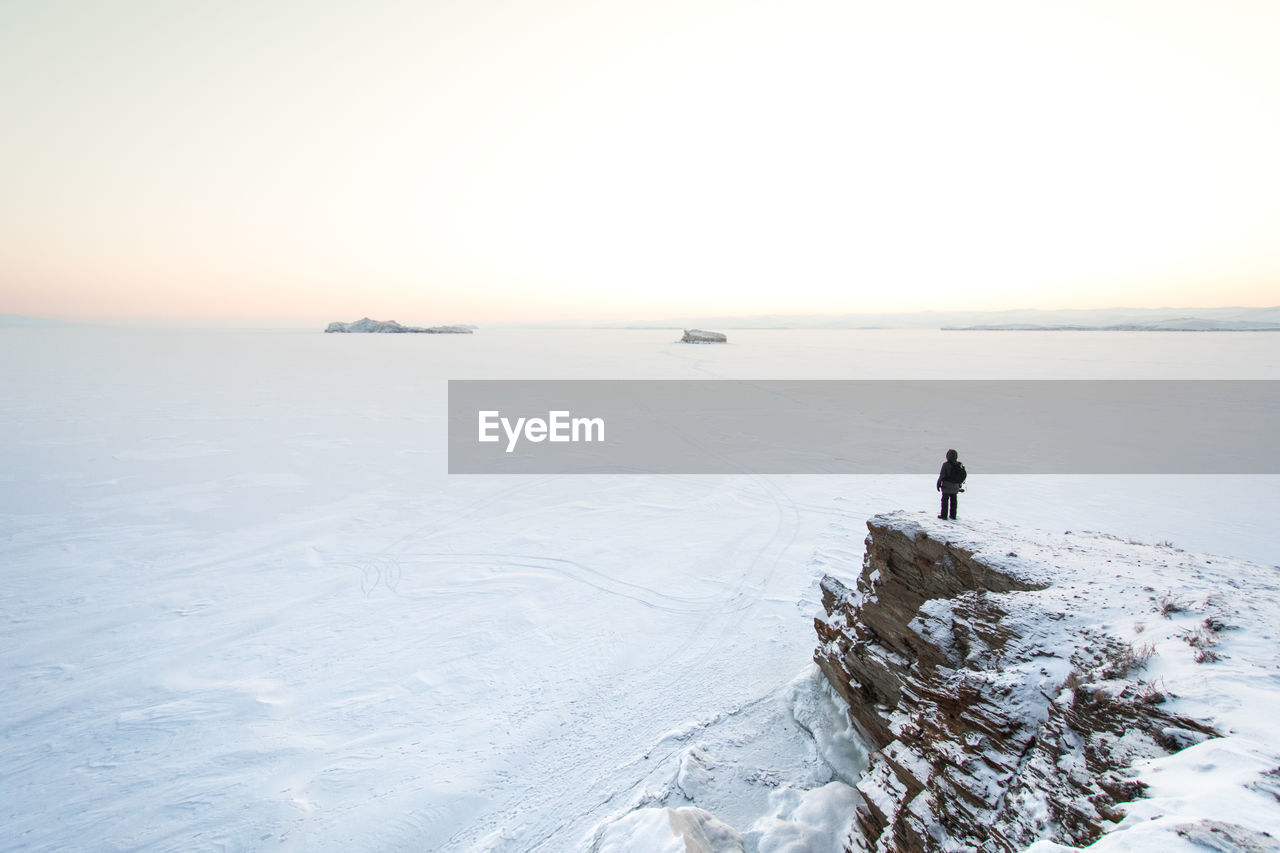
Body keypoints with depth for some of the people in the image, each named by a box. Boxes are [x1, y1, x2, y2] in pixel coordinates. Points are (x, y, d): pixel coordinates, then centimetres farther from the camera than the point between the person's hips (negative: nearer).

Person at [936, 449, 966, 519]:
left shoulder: (946, 464, -16)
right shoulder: (959, 465, 2)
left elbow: (942, 475, -14)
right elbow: (964, 475, 10)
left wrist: (938, 483, -4)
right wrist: (959, 483, 19)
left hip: (947, 486, -5)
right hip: (955, 487, 5)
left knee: (945, 500, 3)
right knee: (953, 500, 14)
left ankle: (944, 515, 4)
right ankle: (953, 515, 18)